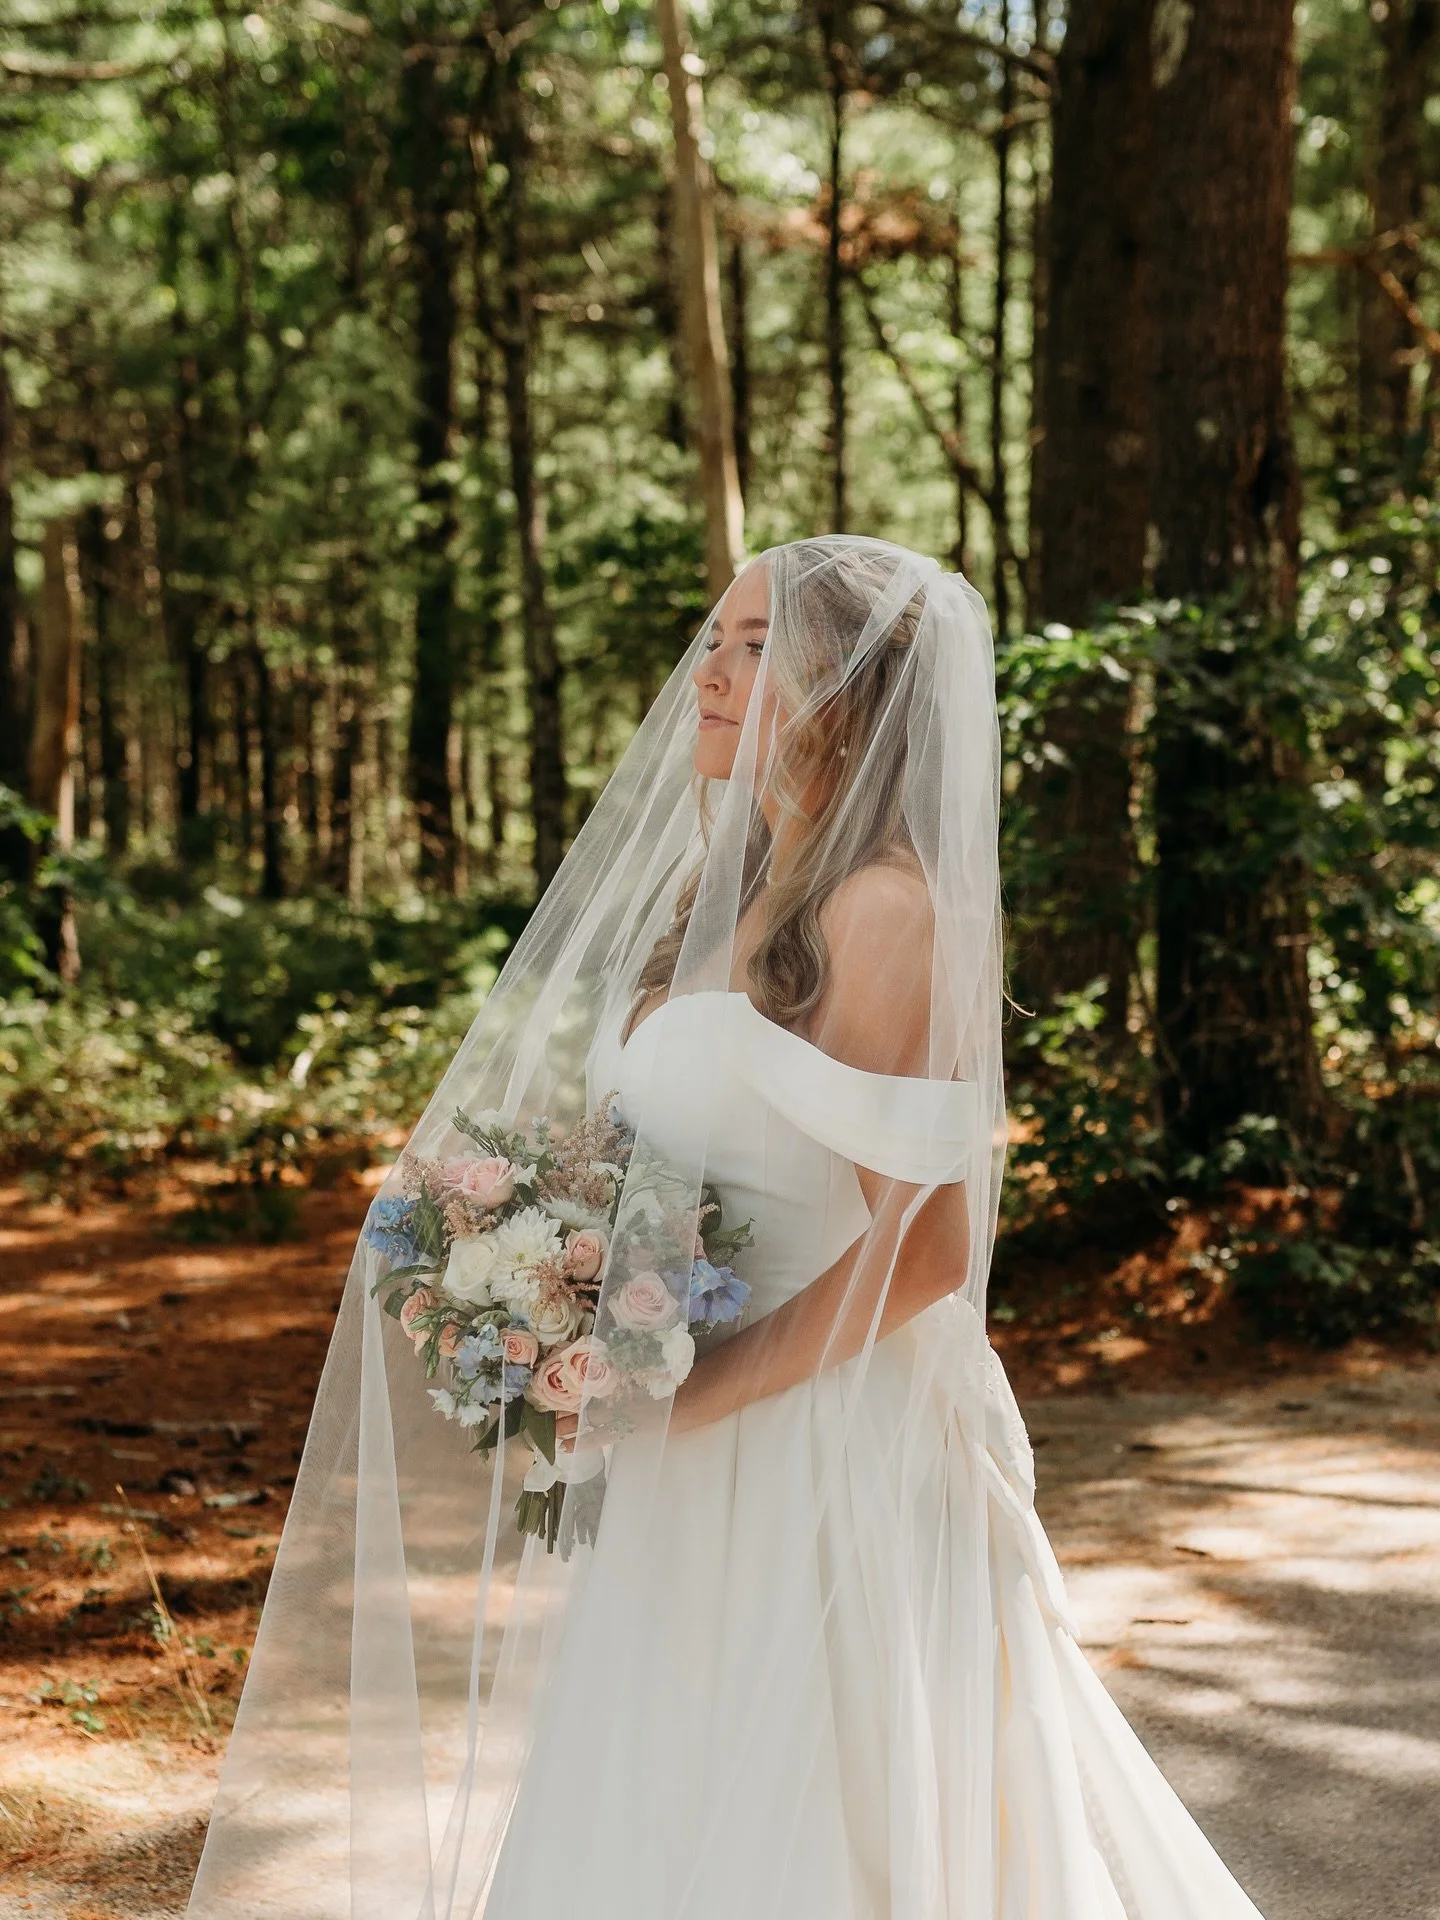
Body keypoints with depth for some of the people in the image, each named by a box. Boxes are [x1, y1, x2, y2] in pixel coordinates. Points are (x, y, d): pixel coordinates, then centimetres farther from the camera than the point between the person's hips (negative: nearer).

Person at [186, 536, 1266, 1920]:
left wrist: (681, 1396, -16)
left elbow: (922, 1245, -19)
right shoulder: (723, 900, 13)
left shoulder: (888, 907, -14)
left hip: (829, 1465, -8)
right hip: (692, 1481, 8)